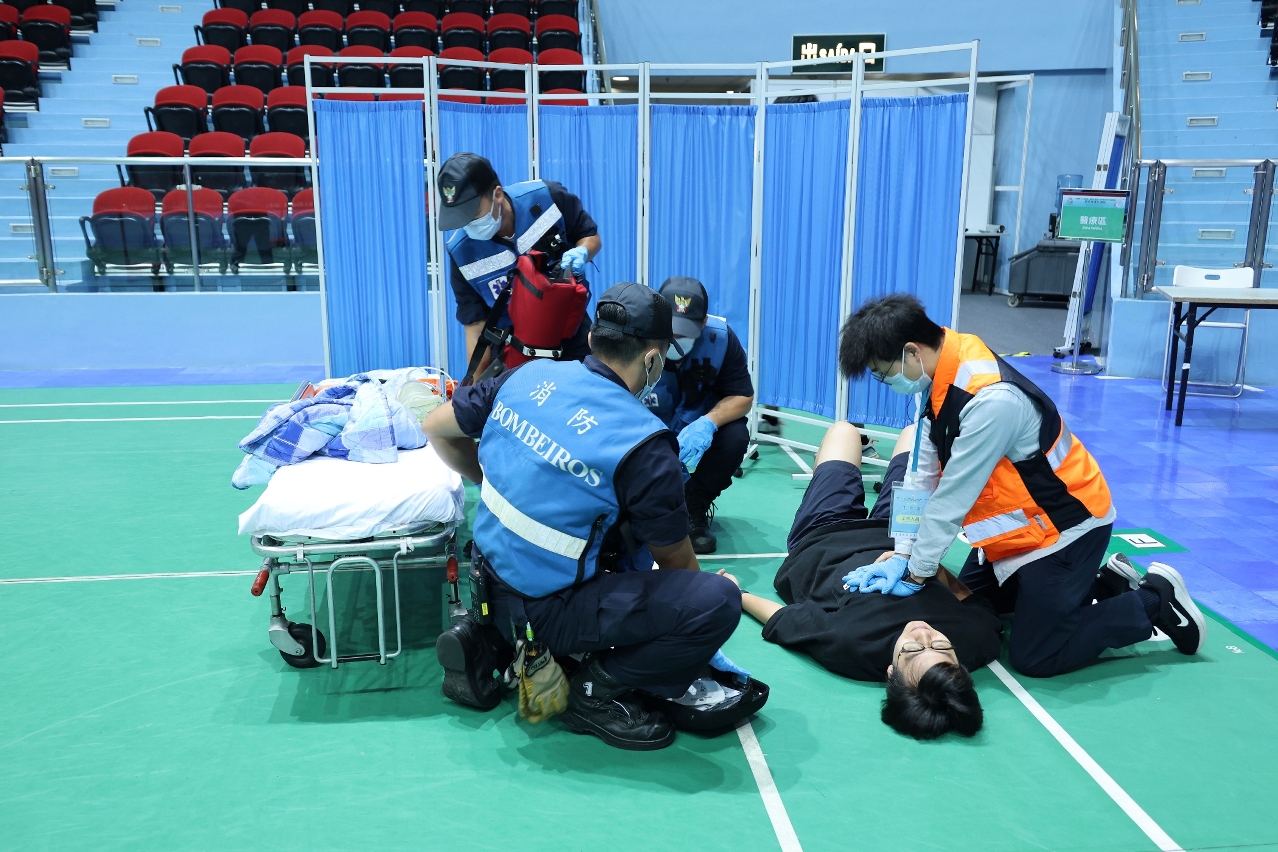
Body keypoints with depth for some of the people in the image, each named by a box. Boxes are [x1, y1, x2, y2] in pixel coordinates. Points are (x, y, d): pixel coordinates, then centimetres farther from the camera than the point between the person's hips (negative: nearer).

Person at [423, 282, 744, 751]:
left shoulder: (530, 375, -3)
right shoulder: (642, 443, -19)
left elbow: (438, 429, 12)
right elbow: (676, 562, -5)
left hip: (489, 575, 8)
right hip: (545, 609, -7)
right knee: (718, 601, -14)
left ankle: (490, 636, 20)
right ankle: (596, 690, 1)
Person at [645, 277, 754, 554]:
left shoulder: (721, 338, -21)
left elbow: (742, 396, -14)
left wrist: (708, 423, -36)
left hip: (699, 430, 1)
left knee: (736, 436, -29)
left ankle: (695, 509, -4)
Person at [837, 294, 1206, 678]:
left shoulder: (991, 400, -35)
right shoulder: (943, 376, -8)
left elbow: (953, 498, -27)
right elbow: (925, 477, -4)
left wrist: (917, 573, -16)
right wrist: (903, 553, -7)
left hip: (1066, 526, -9)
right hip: (1017, 525, 9)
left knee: (1034, 657, -3)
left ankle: (1154, 601, 13)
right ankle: (1091, 585, 24)